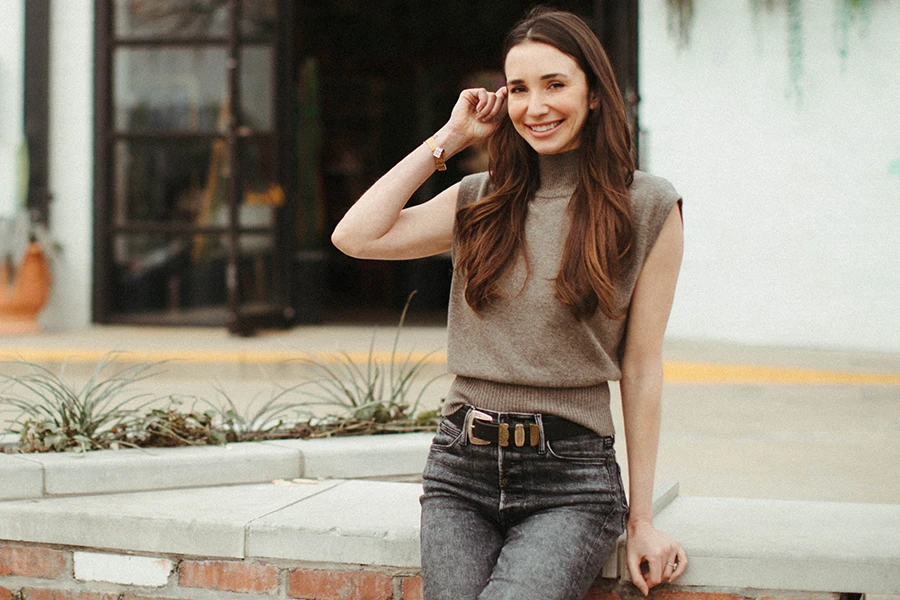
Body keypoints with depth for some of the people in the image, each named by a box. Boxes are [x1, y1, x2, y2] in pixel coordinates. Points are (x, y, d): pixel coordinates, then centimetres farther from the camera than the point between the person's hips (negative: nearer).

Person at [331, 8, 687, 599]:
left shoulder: (648, 206, 2)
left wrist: (642, 518, -1)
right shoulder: (480, 202, 11)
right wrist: (448, 140, 4)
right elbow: (356, 237, -2)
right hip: (462, 469, 3)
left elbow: (641, 368, 1)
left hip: (570, 474, -3)